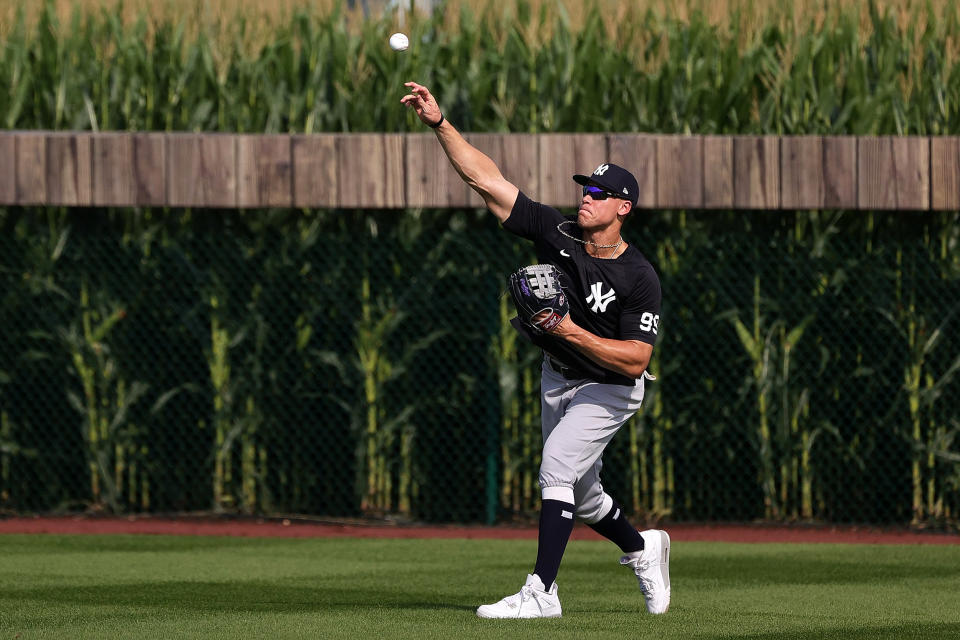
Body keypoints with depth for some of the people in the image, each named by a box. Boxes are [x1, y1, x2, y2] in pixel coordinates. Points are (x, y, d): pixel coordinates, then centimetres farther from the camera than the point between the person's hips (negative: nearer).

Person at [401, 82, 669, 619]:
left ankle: (541, 592, -25)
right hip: (558, 377, 6)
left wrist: (572, 332, -35)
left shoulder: (640, 280, -24)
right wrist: (440, 123, -23)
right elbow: (487, 179, -15)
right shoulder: (558, 234, -13)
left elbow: (635, 359, -27)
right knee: (578, 494, 17)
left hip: (608, 389, -6)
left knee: (557, 467, -24)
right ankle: (643, 550, 44)